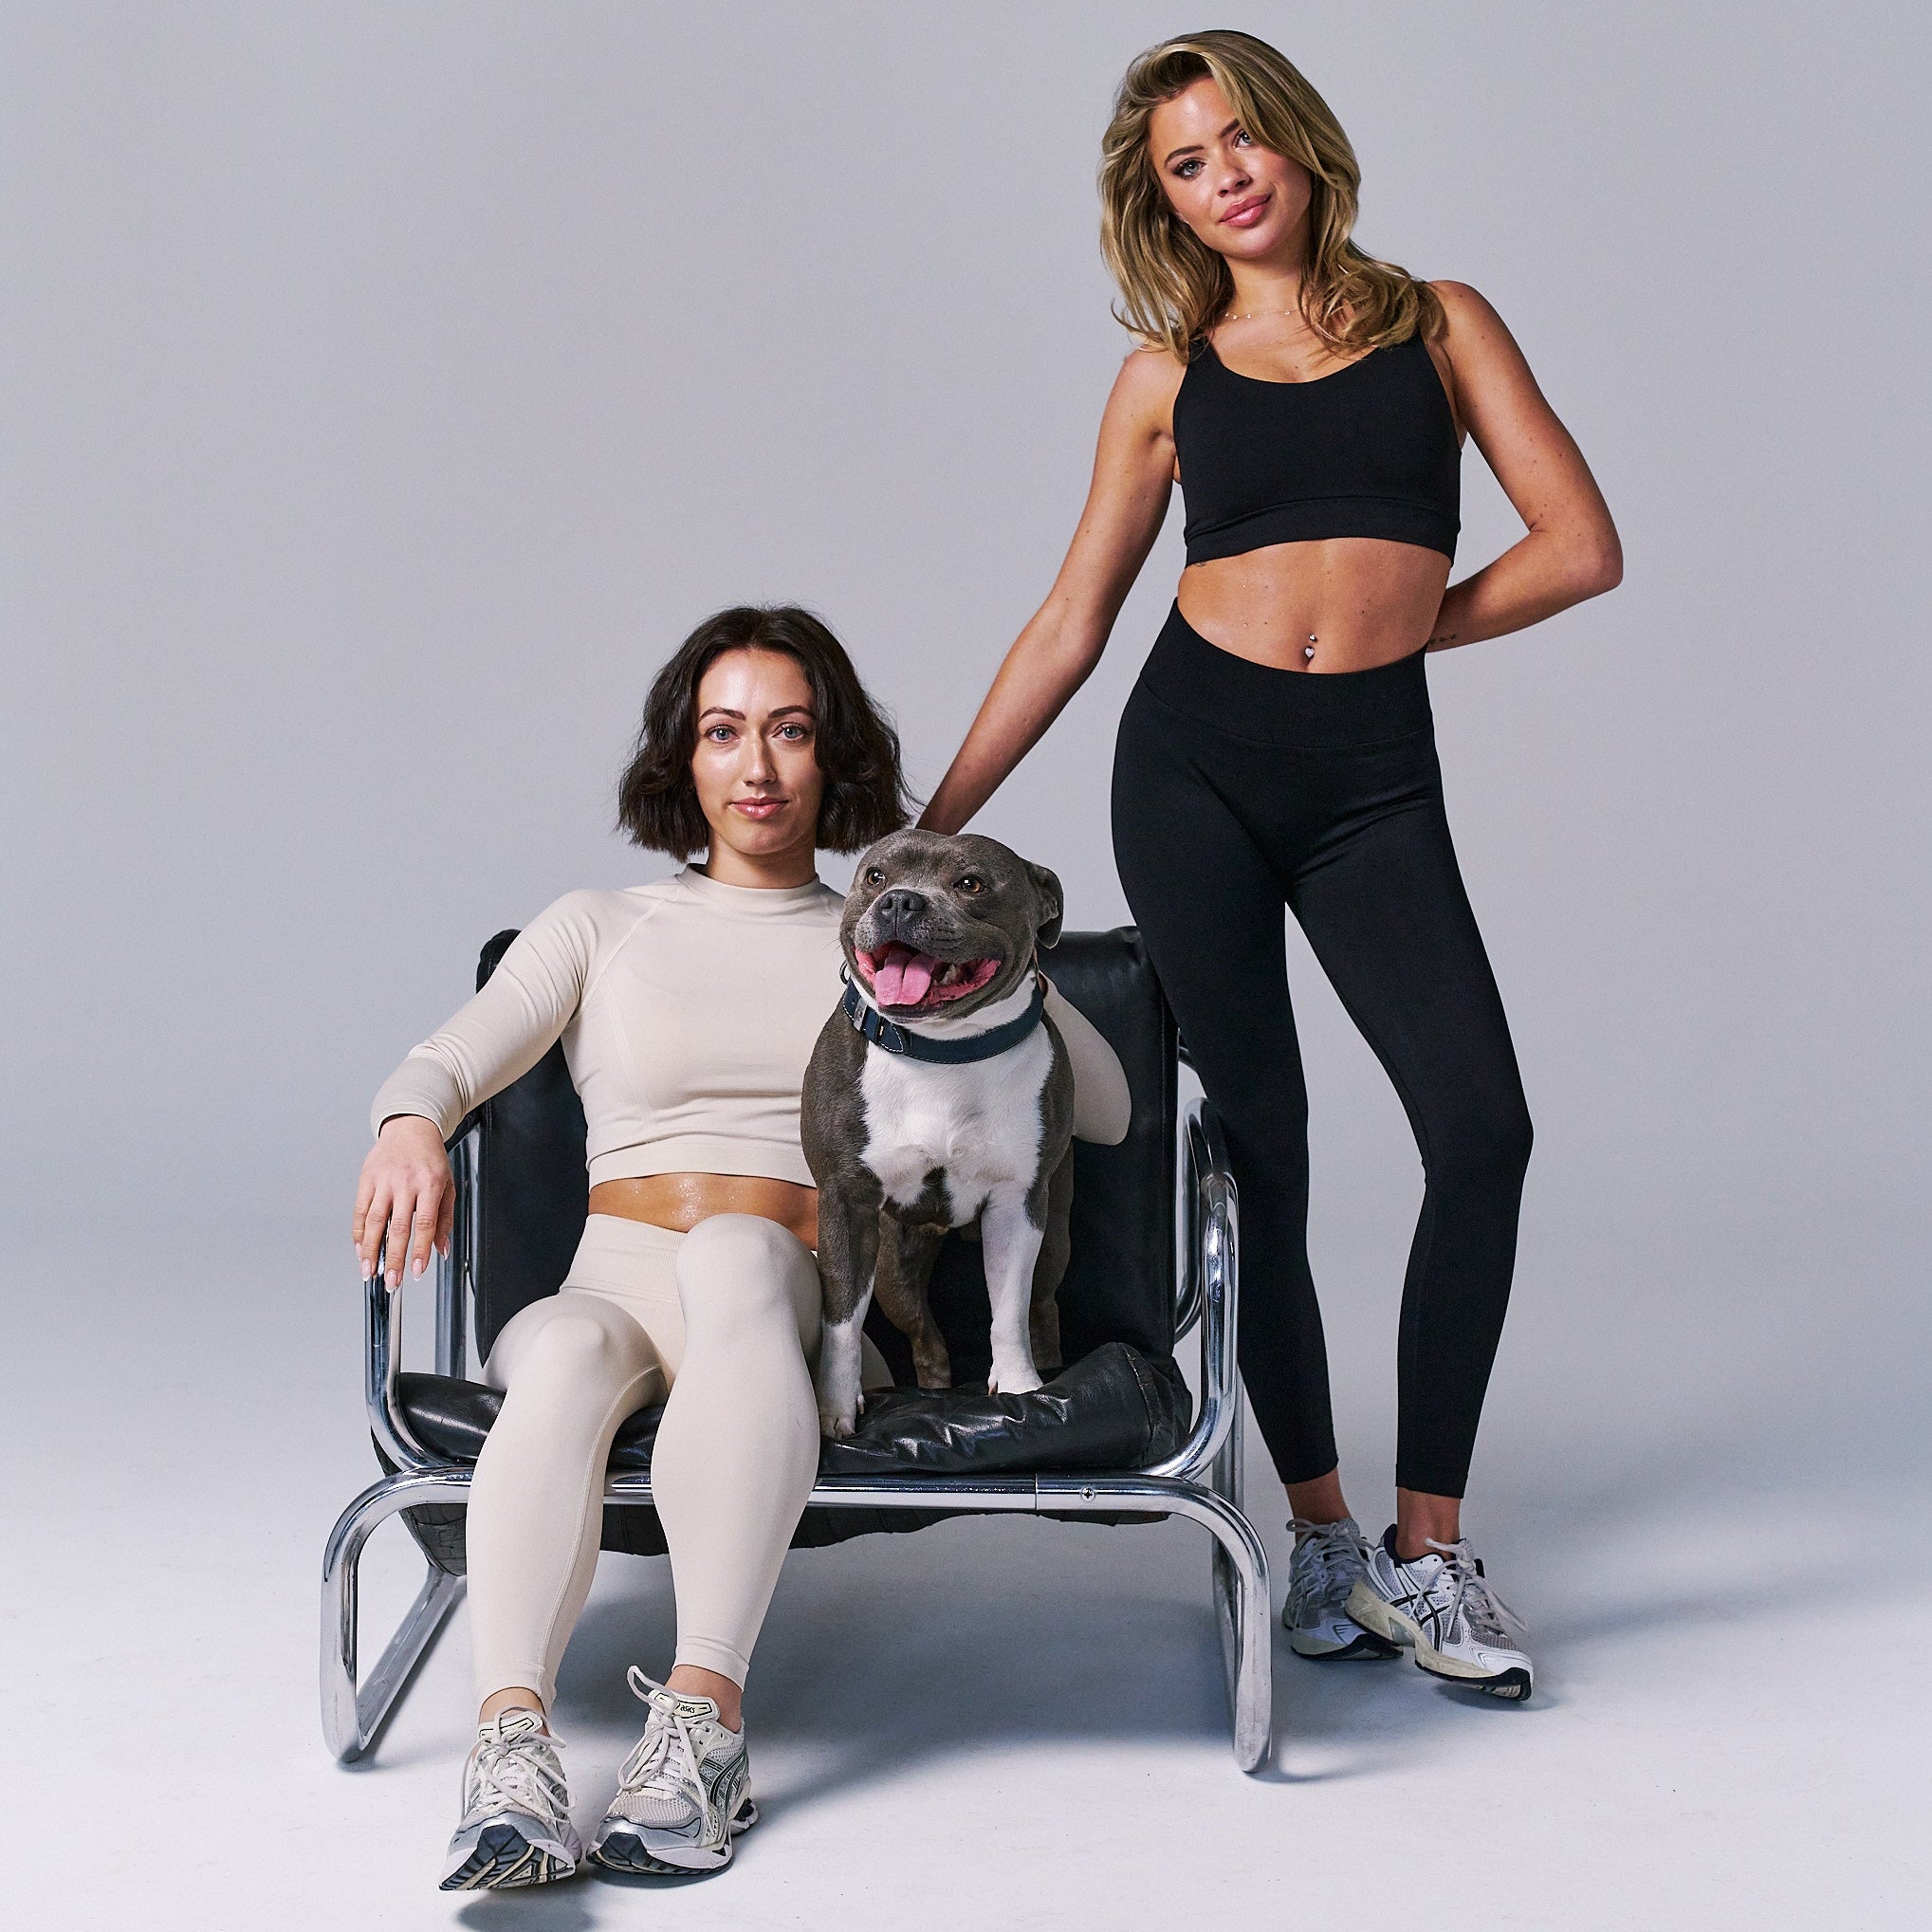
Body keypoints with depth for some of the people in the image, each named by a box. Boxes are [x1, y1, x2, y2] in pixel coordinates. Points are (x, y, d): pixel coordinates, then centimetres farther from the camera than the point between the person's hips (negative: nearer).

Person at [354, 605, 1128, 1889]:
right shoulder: (601, 928, 20)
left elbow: (1105, 1109, 16)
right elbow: (450, 1060, 4)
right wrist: (411, 1123, -21)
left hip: (808, 1303, -1)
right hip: (614, 1284, 1)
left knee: (732, 1253, -38)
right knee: (568, 1361, -36)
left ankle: (706, 1706, -47)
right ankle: (512, 1742, -52)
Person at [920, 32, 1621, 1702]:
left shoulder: (1439, 323, 10)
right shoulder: (1169, 377, 11)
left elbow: (1583, 548, 4)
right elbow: (1072, 624, 13)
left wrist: (1393, 623, 4)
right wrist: (931, 819, 10)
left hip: (1373, 778, 0)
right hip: (1195, 760, 0)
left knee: (1483, 1131, -14)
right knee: (1262, 1152, -1)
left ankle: (1426, 1547, -3)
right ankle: (1320, 1532, 12)